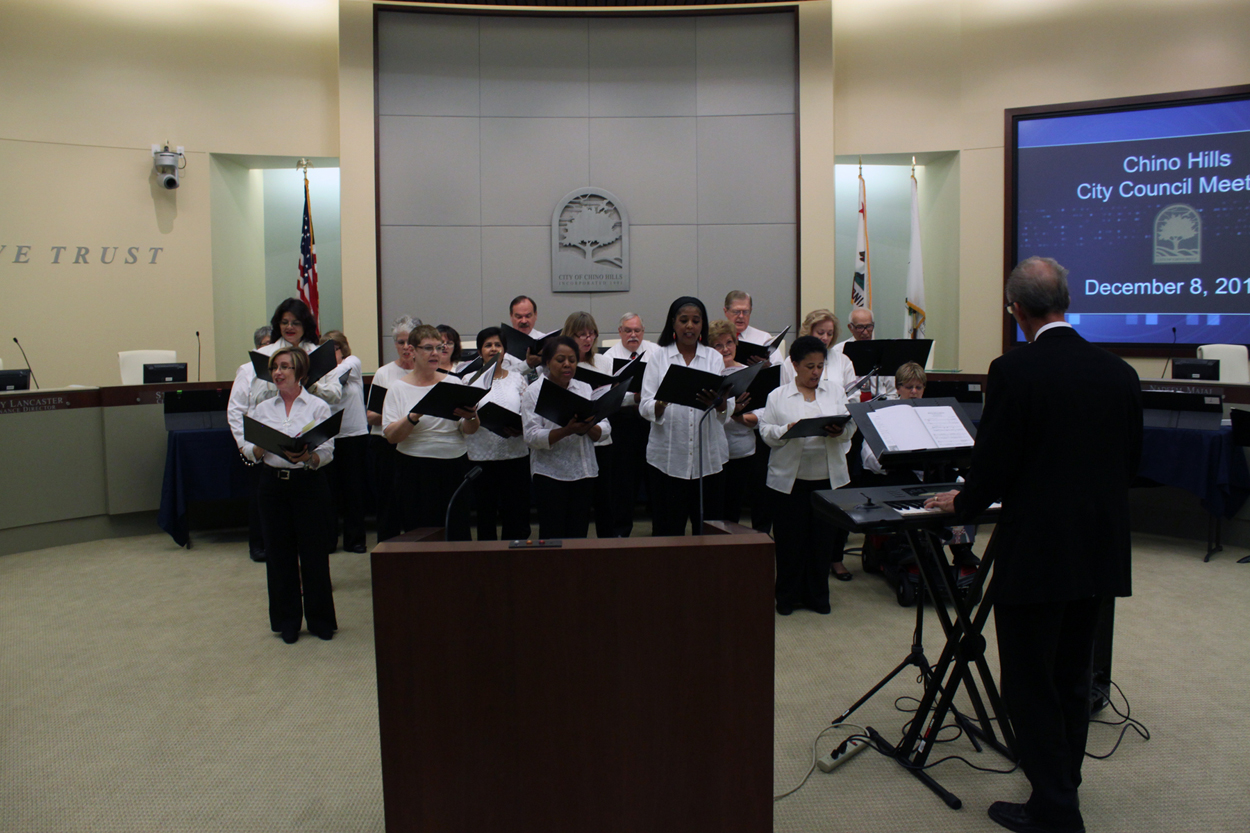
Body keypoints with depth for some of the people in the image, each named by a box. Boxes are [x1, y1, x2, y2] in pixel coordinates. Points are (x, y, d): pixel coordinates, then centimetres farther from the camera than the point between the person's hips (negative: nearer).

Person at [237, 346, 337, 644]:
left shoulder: (318, 407, 0)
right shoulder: (262, 409, 10)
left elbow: (327, 452, -7)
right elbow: (249, 452, 7)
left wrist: (307, 456, -27)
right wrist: (260, 447, -14)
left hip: (308, 482, -3)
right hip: (273, 483, 3)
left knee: (313, 552, 1)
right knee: (279, 552, 7)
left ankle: (320, 619, 15)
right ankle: (287, 621, 20)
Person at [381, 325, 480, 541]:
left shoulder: (454, 383, 9)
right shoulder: (399, 388, 2)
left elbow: (469, 430, 5)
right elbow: (390, 436, -7)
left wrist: (470, 416, -16)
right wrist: (414, 416, -22)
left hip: (454, 466, 2)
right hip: (415, 470, -2)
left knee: (457, 531, 2)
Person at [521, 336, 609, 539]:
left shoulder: (586, 389, 13)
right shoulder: (534, 392, -1)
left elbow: (605, 429, 6)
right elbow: (532, 437, -13)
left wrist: (589, 428, -16)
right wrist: (567, 431, -26)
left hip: (584, 473, 4)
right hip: (551, 475, -4)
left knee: (579, 536, 7)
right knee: (552, 537, -3)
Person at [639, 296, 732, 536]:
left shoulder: (714, 358, 10)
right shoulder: (658, 357, 7)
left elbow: (729, 409, -1)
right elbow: (645, 408, -4)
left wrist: (716, 403, -24)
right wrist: (661, 403, -26)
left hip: (709, 455, 1)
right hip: (668, 456, -1)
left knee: (708, 530, 6)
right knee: (668, 530, 1)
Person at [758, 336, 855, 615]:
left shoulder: (835, 393, 12)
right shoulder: (778, 396, 7)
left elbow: (851, 426, 3)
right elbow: (765, 430, -1)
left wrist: (839, 431, -19)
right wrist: (786, 431, -20)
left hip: (828, 477, 2)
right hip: (790, 478, -2)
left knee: (823, 537, 7)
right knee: (790, 539, 3)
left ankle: (817, 595, 21)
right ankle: (788, 596, 17)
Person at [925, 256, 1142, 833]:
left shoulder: (1014, 371, -16)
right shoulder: (1119, 374, 3)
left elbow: (992, 465, -14)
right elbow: (1129, 466, 10)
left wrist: (962, 504, 5)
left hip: (1035, 553, -7)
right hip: (1101, 554, 7)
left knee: (1030, 685, 6)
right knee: (1072, 680, 21)